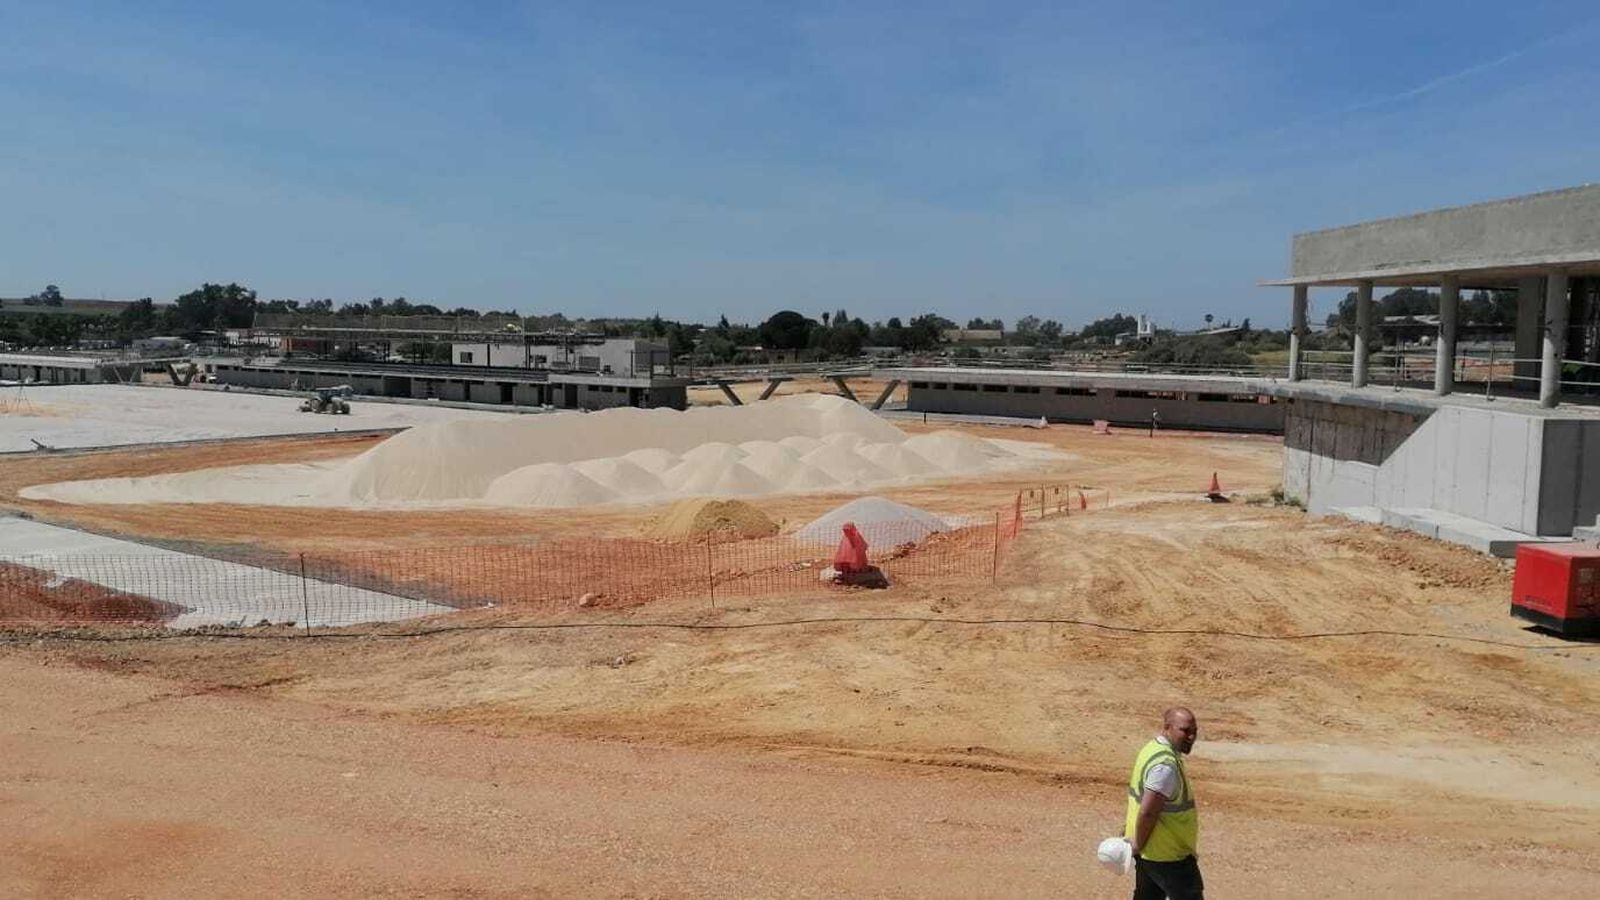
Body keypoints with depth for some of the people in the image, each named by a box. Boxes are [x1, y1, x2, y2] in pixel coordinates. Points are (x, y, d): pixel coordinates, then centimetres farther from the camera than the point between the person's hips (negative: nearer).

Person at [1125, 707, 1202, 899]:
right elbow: (1148, 812, -29)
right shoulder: (1166, 765, -26)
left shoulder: (1153, 749, 6)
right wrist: (1139, 845, -16)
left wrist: (1132, 830, 16)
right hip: (1168, 856, -9)